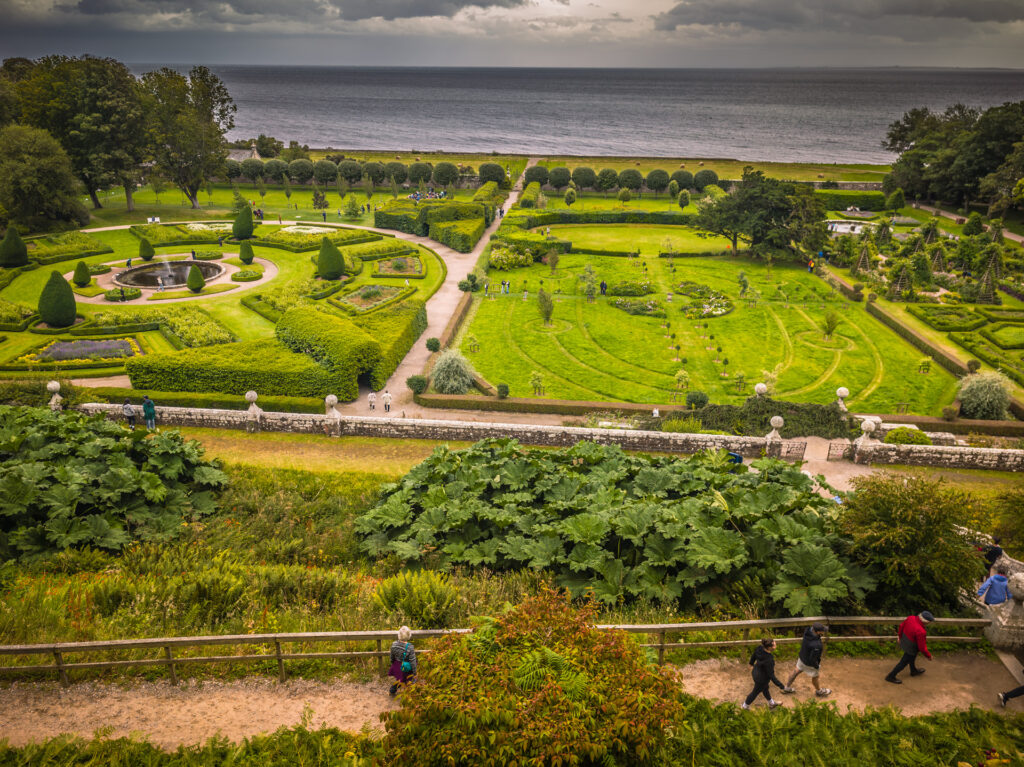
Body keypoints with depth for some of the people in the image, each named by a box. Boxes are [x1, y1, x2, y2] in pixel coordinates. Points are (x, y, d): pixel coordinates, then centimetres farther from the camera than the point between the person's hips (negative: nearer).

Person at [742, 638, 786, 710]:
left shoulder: (760, 648, -24)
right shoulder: (768, 661, -44)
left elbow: (753, 656, -2)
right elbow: (771, 676, -31)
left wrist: (751, 664, 19)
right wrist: (781, 686, -19)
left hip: (756, 672, 6)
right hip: (762, 678, -6)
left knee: (765, 688, 33)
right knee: (755, 692, 24)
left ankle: (771, 703, 62)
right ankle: (745, 706, 50)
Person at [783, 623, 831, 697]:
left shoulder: (809, 629, -26)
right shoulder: (816, 646, -44)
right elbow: (812, 659, -29)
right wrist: (817, 667, -12)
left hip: (802, 657, 6)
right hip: (810, 663, -6)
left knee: (797, 671, 28)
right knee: (815, 676, 25)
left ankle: (787, 688, 47)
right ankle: (819, 691, 56)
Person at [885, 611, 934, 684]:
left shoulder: (911, 618, -20)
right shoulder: (920, 631, -39)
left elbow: (901, 626, 0)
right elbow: (922, 647, -26)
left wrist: (900, 636, 19)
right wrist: (928, 655, -6)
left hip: (904, 641, 7)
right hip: (911, 648, -7)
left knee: (912, 657, 33)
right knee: (904, 662, 15)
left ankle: (914, 671, 60)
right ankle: (891, 676, 31)